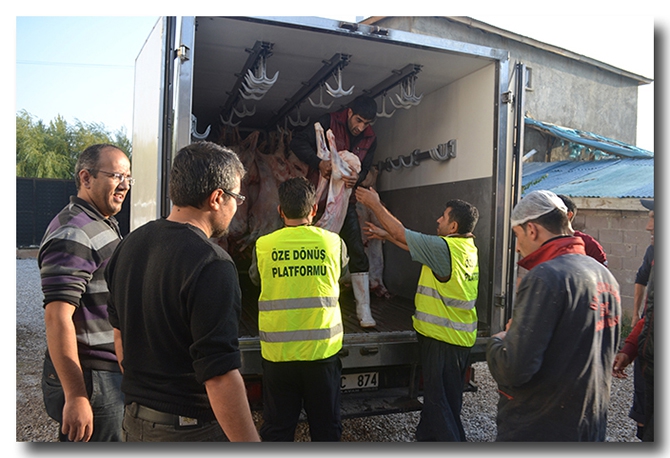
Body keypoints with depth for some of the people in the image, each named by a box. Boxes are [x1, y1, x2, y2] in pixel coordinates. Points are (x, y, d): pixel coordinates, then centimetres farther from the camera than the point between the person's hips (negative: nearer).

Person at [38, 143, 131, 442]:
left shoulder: (105, 225, 13)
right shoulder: (73, 235, -20)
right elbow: (57, 318, -26)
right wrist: (76, 397, -27)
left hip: (111, 372, 10)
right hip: (90, 380, -10)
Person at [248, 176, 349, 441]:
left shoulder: (263, 246, -6)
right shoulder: (333, 242, -5)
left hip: (278, 353, 0)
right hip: (322, 350, 0)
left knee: (277, 430, 14)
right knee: (326, 427, 17)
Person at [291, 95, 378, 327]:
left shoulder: (370, 138, 2)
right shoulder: (329, 123, -11)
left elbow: (365, 167, 3)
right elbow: (298, 142, -16)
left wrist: (357, 177, -21)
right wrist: (319, 162, -30)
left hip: (346, 200, 4)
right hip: (319, 197, -3)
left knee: (358, 254, -1)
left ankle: (363, 310, 7)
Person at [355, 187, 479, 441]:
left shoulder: (446, 248, -22)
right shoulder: (467, 247, 7)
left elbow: (402, 234, -15)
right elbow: (415, 245, 15)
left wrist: (375, 204, -5)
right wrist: (386, 235, 18)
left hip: (444, 339, -10)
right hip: (458, 337, 10)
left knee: (440, 403, 3)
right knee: (437, 397, 23)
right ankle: (427, 437, 38)